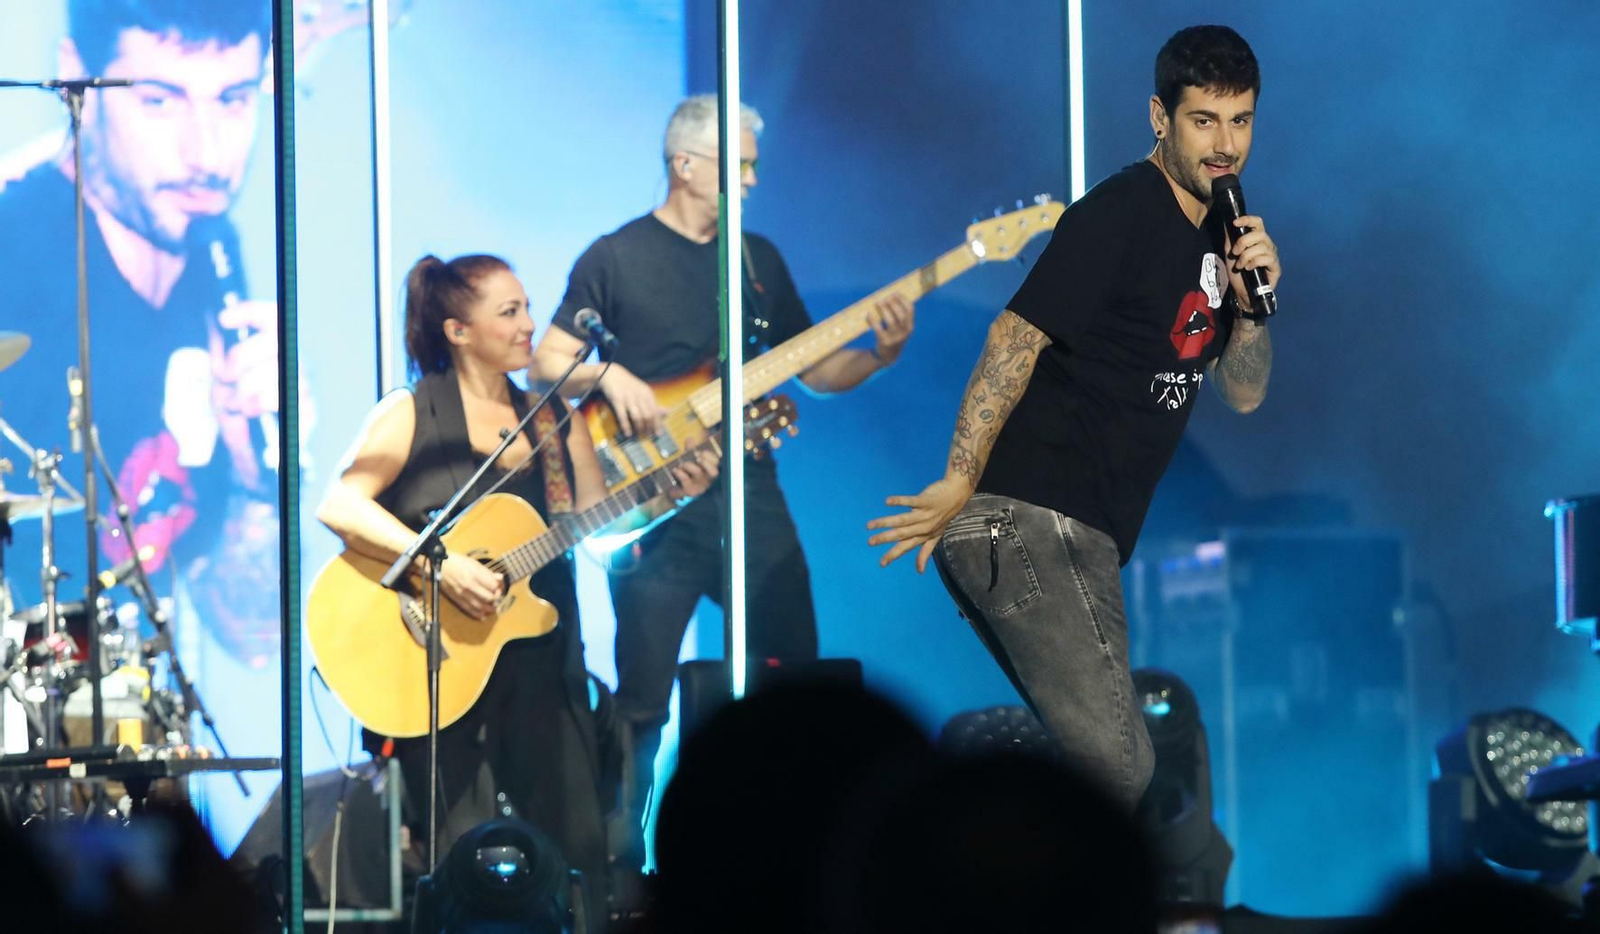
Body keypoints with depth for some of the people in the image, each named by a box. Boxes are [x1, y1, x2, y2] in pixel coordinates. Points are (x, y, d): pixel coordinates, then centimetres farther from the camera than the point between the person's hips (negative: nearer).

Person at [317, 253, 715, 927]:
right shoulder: (412, 415, -2)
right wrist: (442, 567, -22)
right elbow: (339, 506, -14)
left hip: (539, 658, 5)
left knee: (574, 844, -1)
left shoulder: (555, 421, 14)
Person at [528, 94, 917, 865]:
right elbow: (546, 362, -1)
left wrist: (879, 353, -1)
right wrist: (609, 375, -20)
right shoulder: (617, 259, -1)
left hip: (749, 493, 5)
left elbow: (814, 369, 17)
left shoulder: (759, 259, 15)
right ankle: (622, 855, 3)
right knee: (641, 699, -7)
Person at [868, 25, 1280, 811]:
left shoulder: (1216, 234, 17)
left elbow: (1242, 392, 18)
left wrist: (1251, 301, -2)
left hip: (1086, 540, 10)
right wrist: (959, 483, -24)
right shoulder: (1117, 216, -11)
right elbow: (1017, 337, -17)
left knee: (1107, 764, 13)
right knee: (1116, 765, -19)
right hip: (1022, 522, -10)